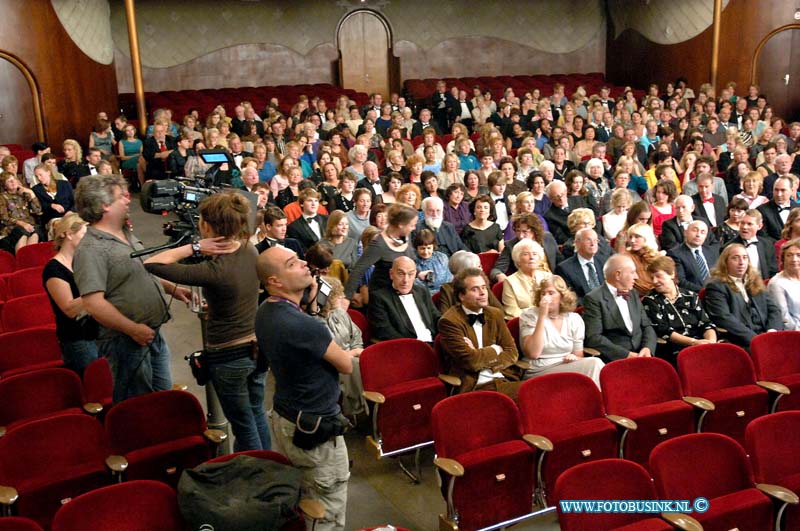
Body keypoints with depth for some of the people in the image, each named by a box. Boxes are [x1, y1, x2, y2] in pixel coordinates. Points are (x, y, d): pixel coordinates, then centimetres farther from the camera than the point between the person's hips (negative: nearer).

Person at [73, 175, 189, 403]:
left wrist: (172, 289, 13)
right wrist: (133, 329, -23)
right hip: (128, 341, -9)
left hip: (153, 333, 9)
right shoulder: (91, 249, -21)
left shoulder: (126, 234, 10)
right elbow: (93, 303, -28)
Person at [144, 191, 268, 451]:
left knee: (243, 423, 12)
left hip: (228, 356, -7)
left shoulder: (214, 271, -27)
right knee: (256, 413, 25)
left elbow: (151, 264, -24)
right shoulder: (251, 250, -8)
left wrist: (194, 247, -21)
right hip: (258, 347, 7)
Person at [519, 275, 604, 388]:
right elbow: (533, 354, -17)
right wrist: (542, 316, -18)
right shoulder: (529, 315, -2)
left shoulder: (574, 319, 9)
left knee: (594, 363, -27)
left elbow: (579, 356, 15)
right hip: (537, 374, -4)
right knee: (593, 364, -23)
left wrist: (574, 358, -10)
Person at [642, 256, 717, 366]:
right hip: (672, 353, -4)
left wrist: (712, 341, -12)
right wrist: (693, 342, -14)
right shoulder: (650, 301, 6)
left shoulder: (691, 296, 16)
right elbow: (663, 331, -5)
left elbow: (706, 324, 10)